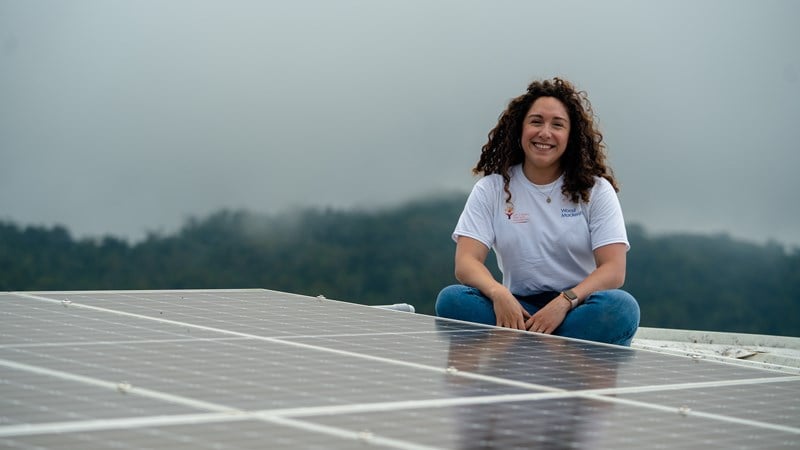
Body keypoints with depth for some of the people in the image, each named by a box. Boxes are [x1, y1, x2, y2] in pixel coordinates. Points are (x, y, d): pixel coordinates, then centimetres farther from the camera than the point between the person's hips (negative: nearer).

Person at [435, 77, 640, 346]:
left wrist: (564, 302, -24)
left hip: (576, 310, -1)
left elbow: (614, 270, -6)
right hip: (517, 309, 1)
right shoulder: (492, 189, 8)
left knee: (622, 307, -34)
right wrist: (498, 294, -27)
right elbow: (466, 262, -4)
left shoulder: (595, 190, 6)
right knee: (451, 300, -27)